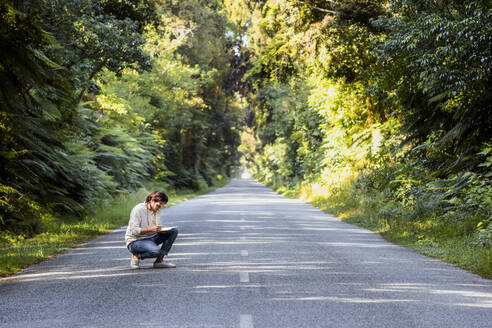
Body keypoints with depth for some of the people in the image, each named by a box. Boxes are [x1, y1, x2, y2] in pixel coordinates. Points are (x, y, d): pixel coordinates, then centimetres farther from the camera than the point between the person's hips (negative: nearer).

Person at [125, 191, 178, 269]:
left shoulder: (157, 211, 7)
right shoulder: (138, 209, -16)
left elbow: (157, 229, 11)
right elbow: (134, 231, -21)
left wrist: (162, 230, -13)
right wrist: (151, 229, -32)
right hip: (136, 241, -8)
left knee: (174, 231, -7)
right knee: (156, 251, -36)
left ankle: (159, 261, -9)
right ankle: (136, 256, -6)